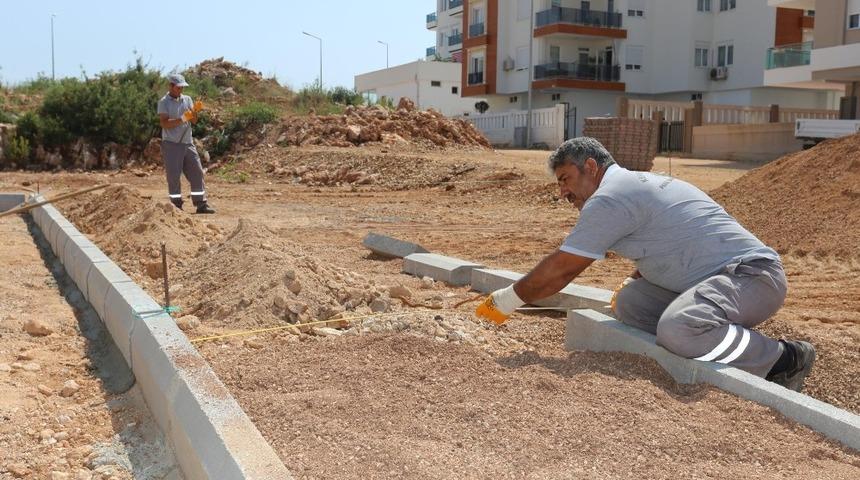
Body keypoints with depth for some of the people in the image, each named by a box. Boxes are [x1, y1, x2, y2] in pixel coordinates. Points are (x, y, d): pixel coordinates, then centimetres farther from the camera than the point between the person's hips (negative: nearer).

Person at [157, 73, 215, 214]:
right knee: (174, 176, -1)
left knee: (197, 172, 2)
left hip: (188, 143, 5)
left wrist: (195, 111, -18)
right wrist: (182, 119, -26)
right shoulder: (164, 102, -4)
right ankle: (176, 206, 7)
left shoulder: (187, 99, 10)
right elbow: (164, 123, -16)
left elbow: (194, 121, 3)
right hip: (171, 144, -5)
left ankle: (201, 204, 6)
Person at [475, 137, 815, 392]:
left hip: (753, 276, -10)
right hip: (723, 277, 11)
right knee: (631, 303, 7)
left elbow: (560, 270, -10)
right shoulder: (637, 185, 19)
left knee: (677, 328, -35)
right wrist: (629, 286, 38)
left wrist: (505, 301, 1)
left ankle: (784, 360, -13)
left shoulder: (609, 198, -12)